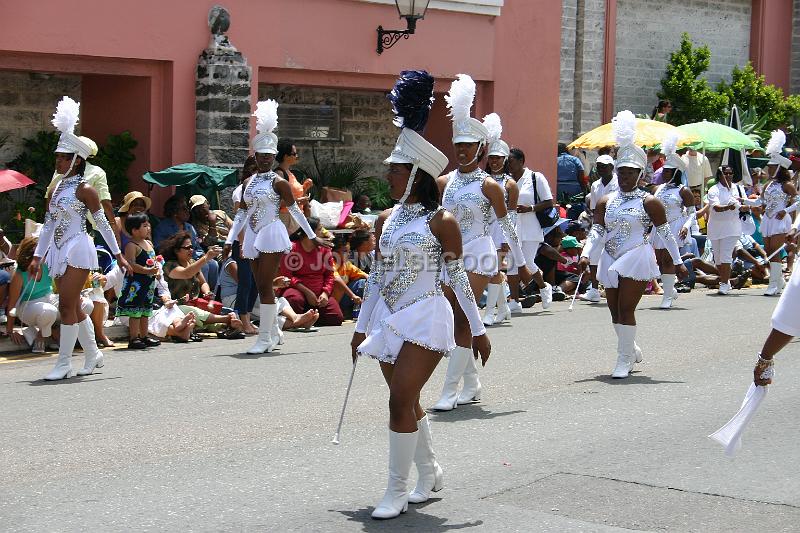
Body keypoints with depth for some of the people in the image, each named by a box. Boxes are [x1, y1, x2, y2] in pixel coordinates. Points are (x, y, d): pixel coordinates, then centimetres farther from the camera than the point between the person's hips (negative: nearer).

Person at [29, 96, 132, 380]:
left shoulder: (84, 189, -8)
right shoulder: (55, 189, 13)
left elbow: (103, 223, -5)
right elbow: (48, 225, 15)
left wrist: (118, 254, -4)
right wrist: (37, 257, 11)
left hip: (78, 250, -8)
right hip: (59, 251, 8)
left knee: (67, 306, -10)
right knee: (74, 307, 12)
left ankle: (64, 363, -6)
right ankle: (93, 355, 24)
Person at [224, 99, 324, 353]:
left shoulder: (279, 182, -4)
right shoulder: (248, 182, 12)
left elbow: (295, 210, -2)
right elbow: (241, 213, 13)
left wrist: (312, 236, -2)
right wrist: (229, 240, 7)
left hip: (272, 236, -6)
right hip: (253, 238, 6)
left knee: (265, 285, -10)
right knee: (262, 287, 10)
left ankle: (264, 339, -8)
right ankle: (272, 334, 20)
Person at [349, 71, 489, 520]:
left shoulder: (440, 221, -10)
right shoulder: (386, 220, 8)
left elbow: (459, 278, -7)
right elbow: (377, 278, 14)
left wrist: (479, 330, -5)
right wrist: (362, 327, 15)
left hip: (424, 319, -7)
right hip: (388, 320, 7)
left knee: (401, 401, -11)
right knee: (407, 402, 15)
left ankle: (397, 491, -2)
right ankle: (430, 473, 33)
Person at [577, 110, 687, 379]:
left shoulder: (649, 202, -4)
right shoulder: (606, 202, 9)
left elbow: (665, 233, 0)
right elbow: (597, 231, 2)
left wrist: (678, 261, 0)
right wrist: (586, 255, -13)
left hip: (636, 259, -5)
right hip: (611, 261, 5)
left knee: (626, 309, -10)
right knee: (615, 311, 11)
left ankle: (625, 360, -2)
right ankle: (632, 350, 34)